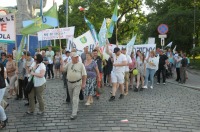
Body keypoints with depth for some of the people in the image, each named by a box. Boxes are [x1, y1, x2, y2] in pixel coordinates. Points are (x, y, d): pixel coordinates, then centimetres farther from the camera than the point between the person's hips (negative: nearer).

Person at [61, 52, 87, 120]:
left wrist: (83, 84, -12)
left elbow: (84, 75, -8)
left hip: (77, 83, -5)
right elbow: (63, 70, 5)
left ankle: (74, 114, -8)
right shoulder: (69, 64, 5)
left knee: (75, 98, -10)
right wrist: (62, 64, -12)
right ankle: (75, 108, 39)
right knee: (72, 98, 17)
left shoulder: (81, 65, -8)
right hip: (69, 83, 5)